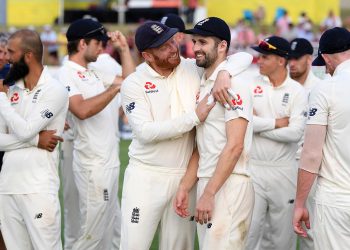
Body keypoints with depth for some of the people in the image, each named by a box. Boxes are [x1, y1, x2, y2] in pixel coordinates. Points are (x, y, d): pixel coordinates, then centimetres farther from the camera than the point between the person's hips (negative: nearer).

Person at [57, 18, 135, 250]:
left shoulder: (96, 71, 16)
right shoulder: (66, 74, -11)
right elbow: (82, 111, -25)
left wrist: (124, 49, 15)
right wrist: (114, 88, -22)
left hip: (110, 160, 9)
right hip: (93, 164, -9)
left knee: (109, 229, 11)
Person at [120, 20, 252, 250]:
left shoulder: (194, 70, 2)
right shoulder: (134, 84, -4)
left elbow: (244, 58, 2)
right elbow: (146, 132, -15)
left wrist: (224, 73, -19)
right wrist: (194, 117, -18)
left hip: (185, 176, 2)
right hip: (145, 176, -2)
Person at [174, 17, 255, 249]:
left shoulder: (234, 82, -11)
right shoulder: (202, 85, 17)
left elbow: (235, 146, -18)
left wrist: (209, 193, -21)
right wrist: (185, 187, 13)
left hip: (229, 185, -9)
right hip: (207, 184, 9)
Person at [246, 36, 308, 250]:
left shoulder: (297, 91, -2)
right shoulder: (251, 85, 4)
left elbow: (295, 133, -15)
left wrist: (258, 125, -9)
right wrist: (276, 123, -10)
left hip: (284, 171, -1)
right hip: (253, 168, 1)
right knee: (250, 232, 1)